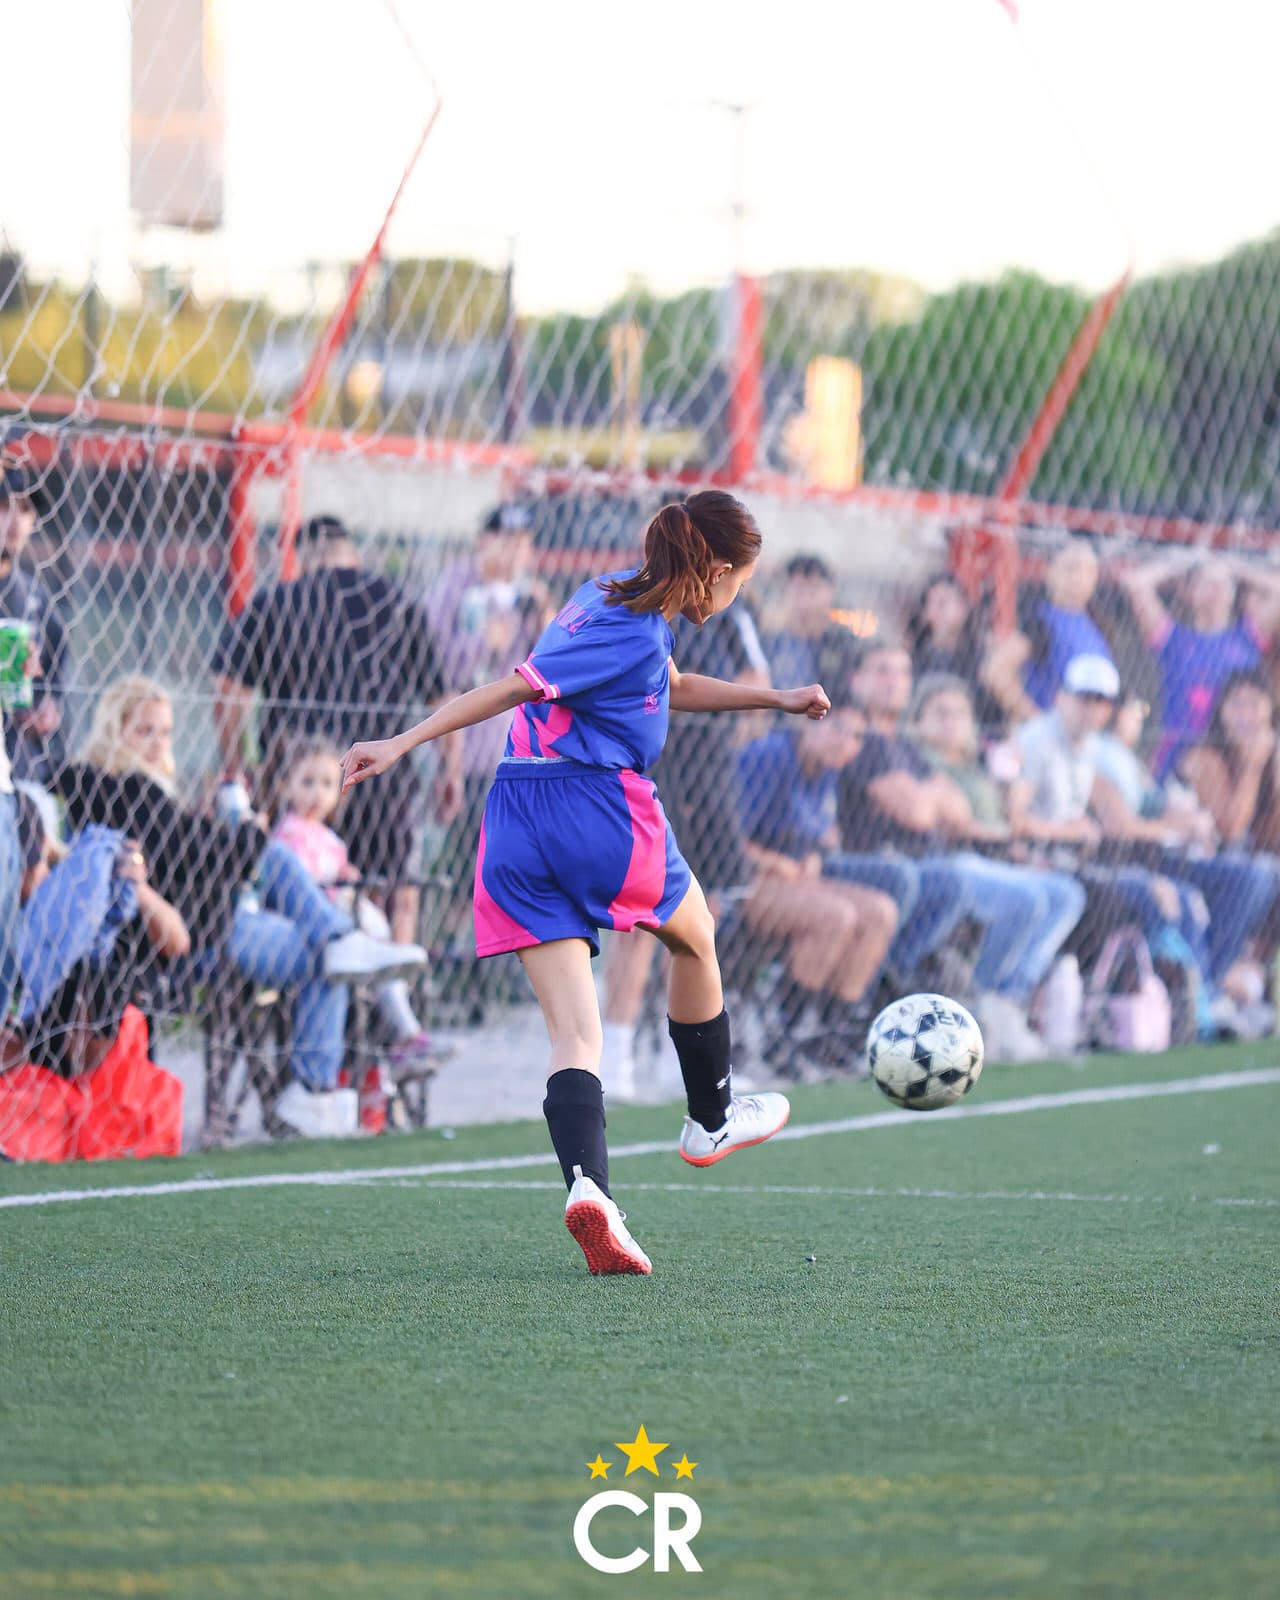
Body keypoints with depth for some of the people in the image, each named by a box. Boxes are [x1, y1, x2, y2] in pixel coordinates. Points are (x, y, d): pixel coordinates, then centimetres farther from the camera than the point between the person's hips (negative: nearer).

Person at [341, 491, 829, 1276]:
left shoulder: (615, 596, 16)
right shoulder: (631, 632, -14)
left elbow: (672, 686, 35)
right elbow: (512, 688, -17)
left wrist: (776, 700, 36)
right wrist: (404, 745, -17)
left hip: (516, 827, 8)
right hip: (600, 806, -8)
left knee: (574, 1031, -1)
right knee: (695, 941, 23)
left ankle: (587, 1184, -22)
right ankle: (712, 1119, 39)